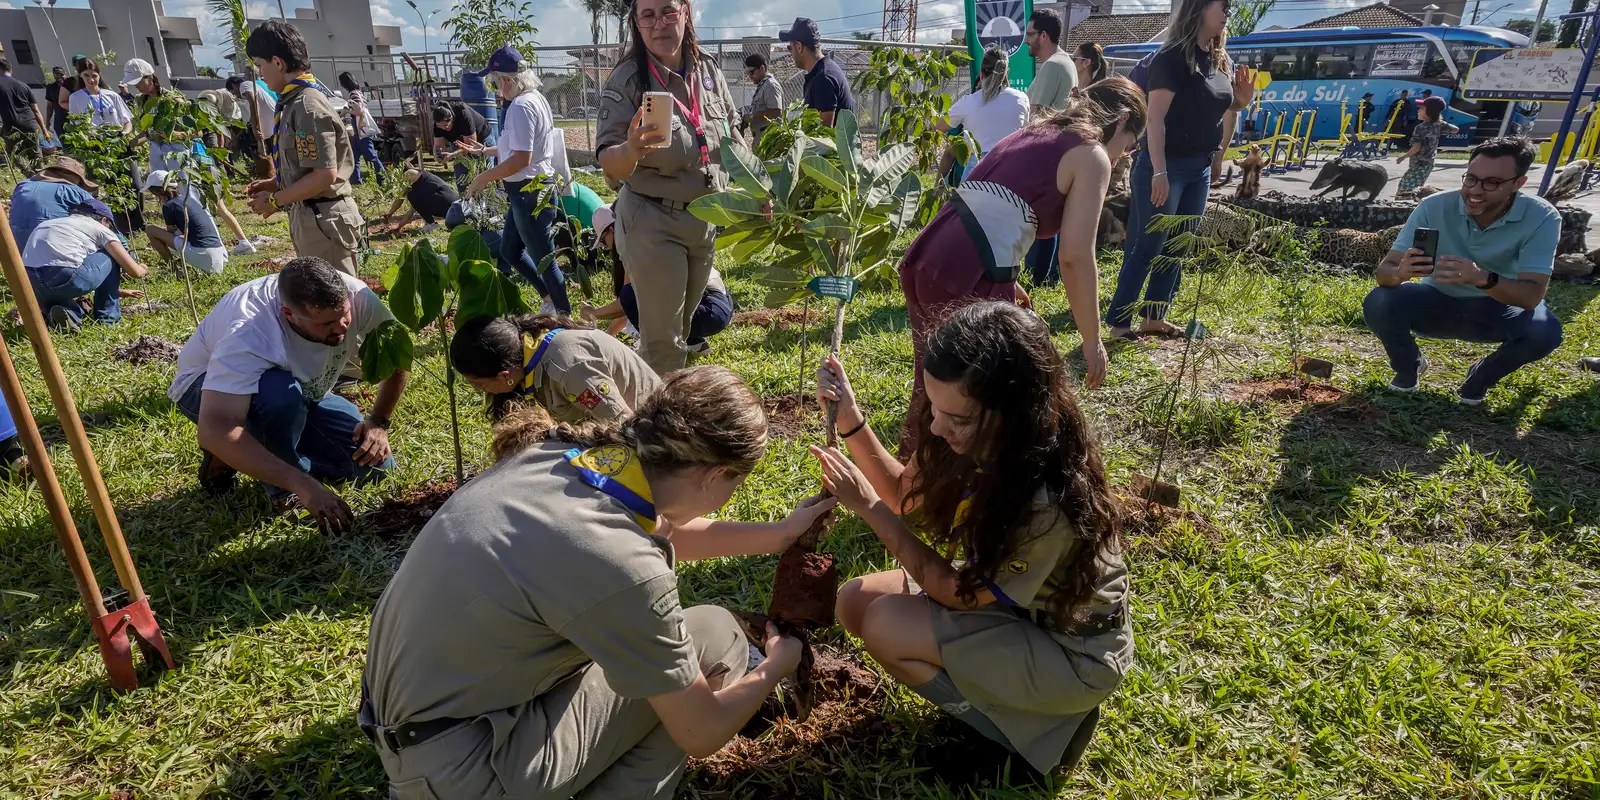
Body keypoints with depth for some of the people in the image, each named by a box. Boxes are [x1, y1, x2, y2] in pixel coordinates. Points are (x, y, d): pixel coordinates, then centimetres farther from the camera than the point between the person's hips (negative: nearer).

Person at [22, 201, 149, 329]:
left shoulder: (50, 223, 33)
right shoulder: (99, 228, 14)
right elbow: (134, 271, 9)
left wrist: (116, 290, 53)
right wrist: (143, 270, 35)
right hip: (64, 279, -6)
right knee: (111, 257, 21)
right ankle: (108, 317, 18)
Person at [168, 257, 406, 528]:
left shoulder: (355, 296, -29)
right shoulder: (249, 333, -41)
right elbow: (214, 431, -48)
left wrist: (379, 422, -22)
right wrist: (304, 485, -54)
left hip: (302, 394, 4)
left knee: (375, 462, -14)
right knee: (282, 393, -40)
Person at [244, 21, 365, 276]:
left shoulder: (308, 106, -18)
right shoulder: (296, 101, 11)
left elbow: (325, 175, -23)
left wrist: (275, 200, -13)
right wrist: (275, 183, 11)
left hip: (324, 219, -10)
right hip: (310, 215, 10)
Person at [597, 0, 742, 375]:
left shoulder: (708, 68, 0)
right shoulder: (627, 80, -15)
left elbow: (731, 134, 14)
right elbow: (608, 164, -22)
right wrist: (630, 151, -43)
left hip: (707, 218, 6)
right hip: (653, 223, -6)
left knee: (683, 325, 20)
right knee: (663, 335, 0)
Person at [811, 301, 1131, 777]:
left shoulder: (1049, 502, -38)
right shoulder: (982, 440, -17)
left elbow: (959, 594, -23)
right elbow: (907, 493, 0)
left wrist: (867, 506, -23)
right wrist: (851, 420, -14)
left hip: (1072, 650, -7)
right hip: (1007, 593, 7)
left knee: (886, 625, -22)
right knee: (856, 602, -3)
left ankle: (1013, 727, 0)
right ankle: (1004, 697, 10)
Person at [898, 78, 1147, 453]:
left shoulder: (1032, 134, 27)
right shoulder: (1092, 155, 4)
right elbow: (1075, 256, -5)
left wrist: (1005, 280, 38)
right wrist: (1092, 340, 2)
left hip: (923, 260, 9)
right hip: (969, 278, -8)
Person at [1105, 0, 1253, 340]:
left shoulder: (1217, 60, 12)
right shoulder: (1173, 57, -12)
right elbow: (1155, 117, -19)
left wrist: (1242, 100, 4)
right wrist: (1158, 171, -25)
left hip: (1200, 168, 8)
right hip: (1166, 165, -8)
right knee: (1146, 247, -6)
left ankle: (1154, 317, 18)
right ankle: (1119, 321, 0)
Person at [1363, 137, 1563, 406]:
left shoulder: (1541, 218, -21)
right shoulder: (1435, 207, -22)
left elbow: (1532, 296, -30)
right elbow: (1384, 270, -24)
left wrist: (1483, 278, -51)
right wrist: (1400, 272, -50)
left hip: (1496, 309, 0)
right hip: (1437, 302, 0)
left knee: (1544, 331, -31)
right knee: (1377, 304, -29)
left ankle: (1481, 377, 4)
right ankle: (1409, 365, 4)